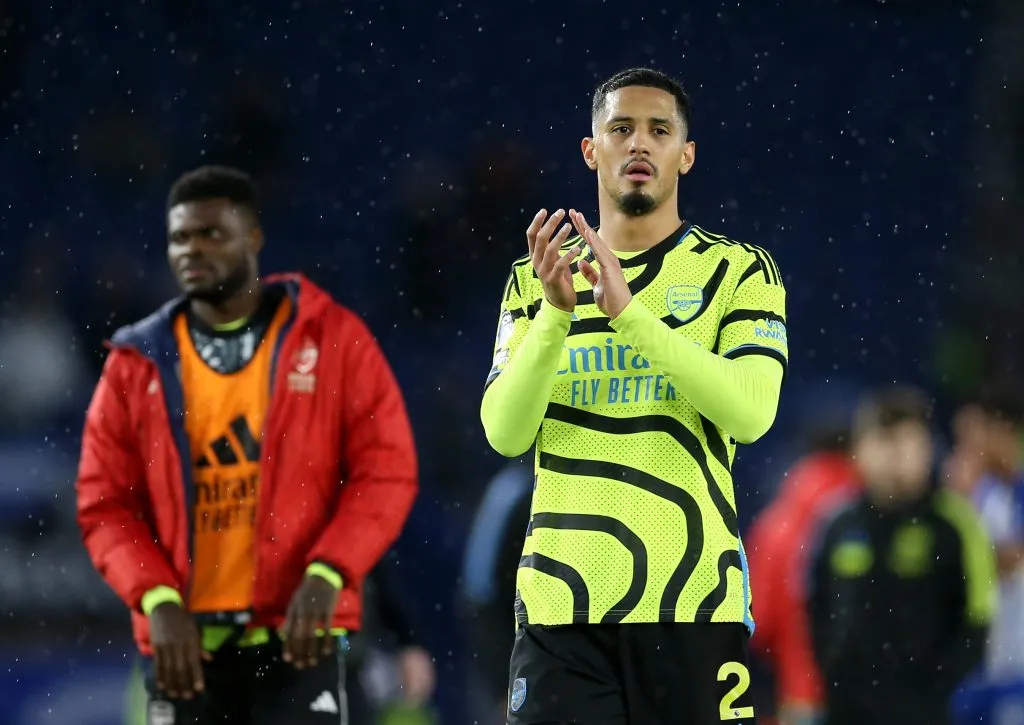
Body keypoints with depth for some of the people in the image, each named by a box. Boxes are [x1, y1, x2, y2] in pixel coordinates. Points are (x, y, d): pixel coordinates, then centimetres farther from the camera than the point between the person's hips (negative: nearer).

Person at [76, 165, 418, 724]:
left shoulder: (332, 338, 2)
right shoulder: (138, 364, 7)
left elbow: (385, 469, -1)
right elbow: (105, 504, 6)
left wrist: (327, 574, -15)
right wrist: (158, 601, -10)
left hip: (296, 634, -2)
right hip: (185, 642, 3)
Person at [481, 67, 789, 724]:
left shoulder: (739, 271, 6)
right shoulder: (534, 281, 13)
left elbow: (750, 415, -11)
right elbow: (505, 433, 0)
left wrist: (626, 309, -18)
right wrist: (555, 310, -15)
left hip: (691, 599, -1)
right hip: (561, 602, 1)